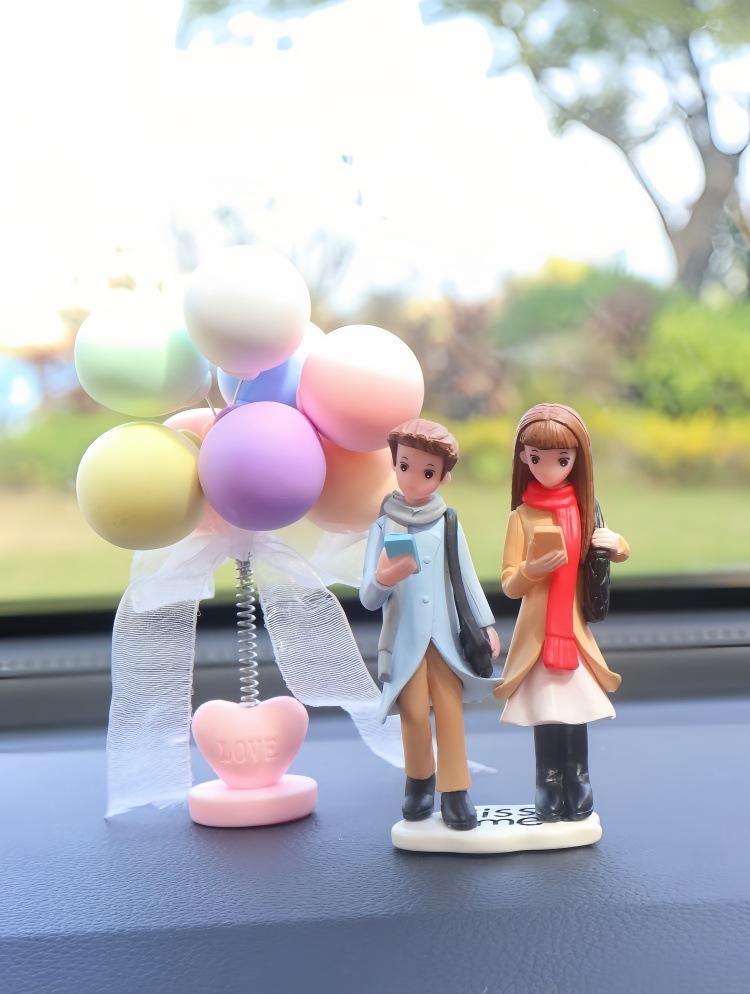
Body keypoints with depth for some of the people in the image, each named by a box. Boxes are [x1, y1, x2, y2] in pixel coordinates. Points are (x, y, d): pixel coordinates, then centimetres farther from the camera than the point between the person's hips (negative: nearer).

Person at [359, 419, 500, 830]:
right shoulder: (384, 525, -5)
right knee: (414, 713, -1)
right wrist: (385, 579, -28)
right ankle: (419, 783, 23)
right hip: (405, 638, -1)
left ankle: (454, 792, 7)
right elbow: (367, 599, -7)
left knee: (451, 711, -1)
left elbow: (467, 578, 7)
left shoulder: (447, 524, -1)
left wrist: (486, 625, 6)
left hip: (445, 637, 1)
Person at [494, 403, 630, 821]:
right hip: (537, 633, -2)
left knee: (576, 712, 5)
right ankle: (550, 792, 13)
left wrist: (613, 543, -8)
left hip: (575, 632, 2)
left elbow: (623, 552, 16)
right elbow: (509, 584, -6)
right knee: (545, 714, -1)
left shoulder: (583, 511, 3)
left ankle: (578, 789, 18)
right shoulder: (522, 516, -5)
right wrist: (533, 569, -28)